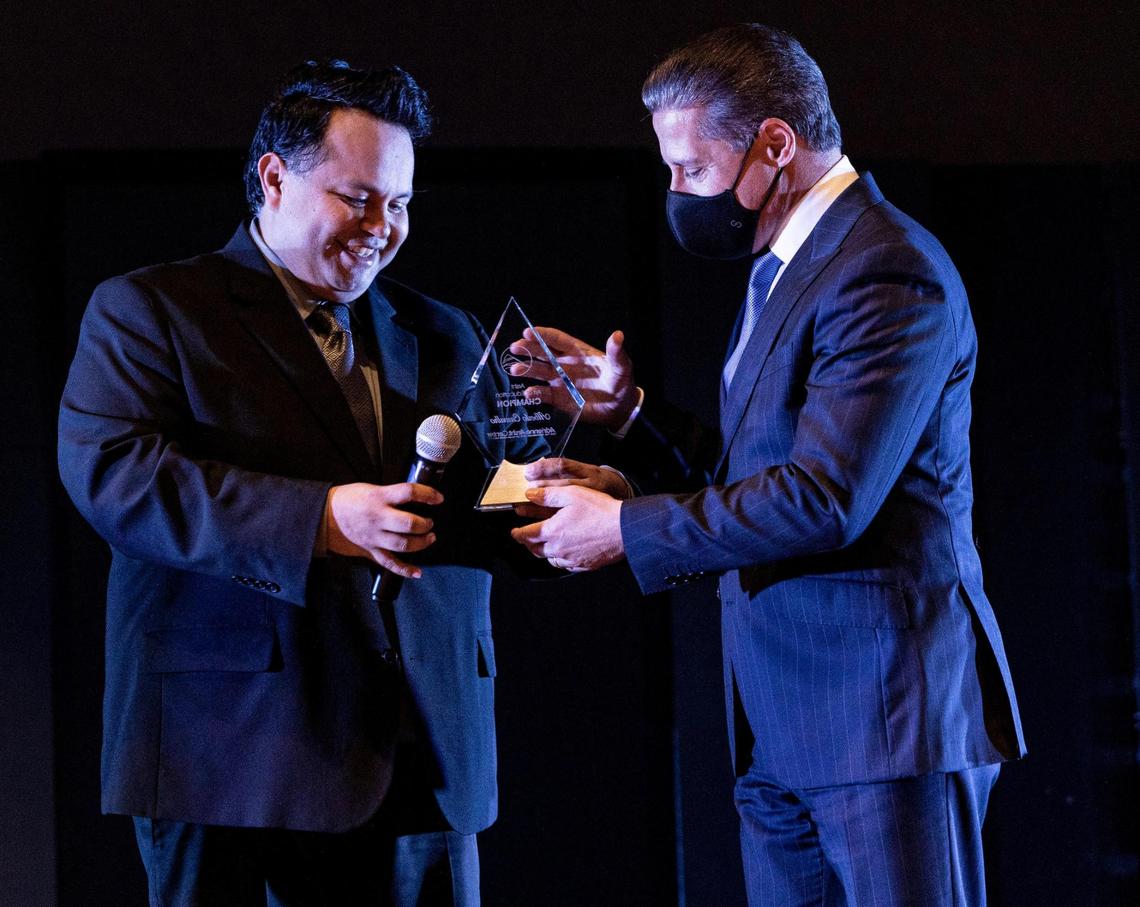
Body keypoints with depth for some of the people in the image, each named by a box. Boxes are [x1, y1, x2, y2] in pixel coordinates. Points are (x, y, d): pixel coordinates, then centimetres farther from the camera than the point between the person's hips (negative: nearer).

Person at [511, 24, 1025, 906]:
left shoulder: (888, 273, -14)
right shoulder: (785, 272, 18)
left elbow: (825, 499, -22)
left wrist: (626, 529, -14)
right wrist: (632, 411, 9)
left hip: (887, 713, -9)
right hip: (782, 732, 9)